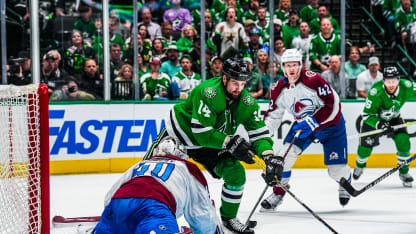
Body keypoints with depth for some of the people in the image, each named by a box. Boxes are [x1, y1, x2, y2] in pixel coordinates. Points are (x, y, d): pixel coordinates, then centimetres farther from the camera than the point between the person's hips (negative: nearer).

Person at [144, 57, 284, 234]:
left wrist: (269, 156, -31)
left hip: (211, 146, 5)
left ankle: (228, 218, 11)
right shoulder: (207, 92, -33)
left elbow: (258, 131, -13)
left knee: (236, 173, -9)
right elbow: (201, 131, -34)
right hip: (181, 133, -5)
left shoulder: (246, 102, -14)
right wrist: (230, 142, -36)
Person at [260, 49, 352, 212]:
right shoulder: (279, 89, -9)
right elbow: (272, 116, 2)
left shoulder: (313, 80, -27)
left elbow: (331, 105, -27)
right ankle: (278, 193, 3)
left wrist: (312, 122, -33)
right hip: (303, 124, 5)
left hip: (330, 123, -5)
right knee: (285, 154, -14)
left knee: (336, 169, -6)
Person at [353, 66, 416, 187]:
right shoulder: (376, 92, -37)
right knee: (366, 145, -5)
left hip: (394, 118, 3)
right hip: (373, 118, -2)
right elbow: (367, 114, -31)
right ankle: (360, 166, 30)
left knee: (403, 142, -15)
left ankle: (404, 172, 5)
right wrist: (379, 125, -45)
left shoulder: (405, 87, -30)